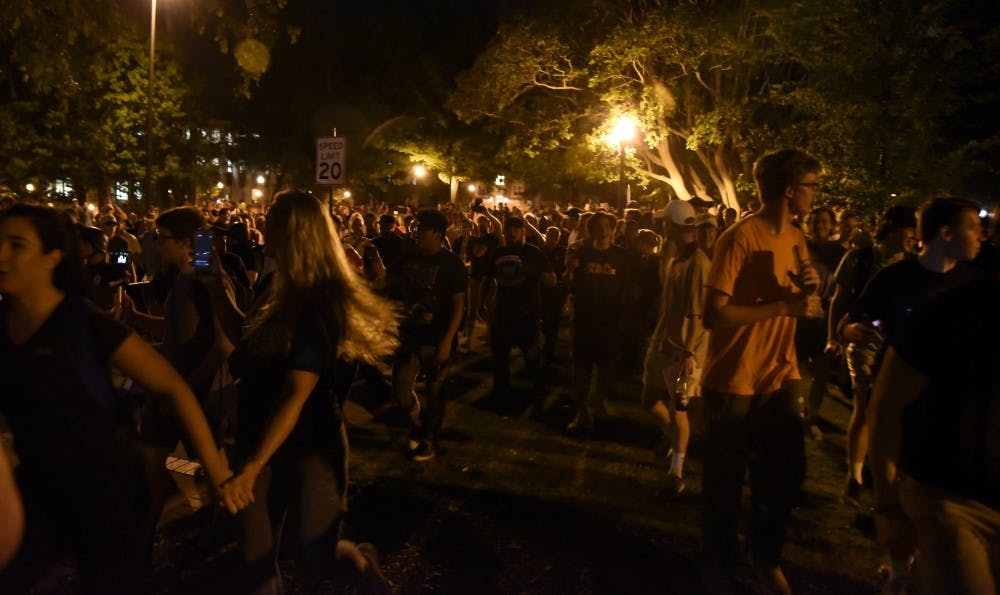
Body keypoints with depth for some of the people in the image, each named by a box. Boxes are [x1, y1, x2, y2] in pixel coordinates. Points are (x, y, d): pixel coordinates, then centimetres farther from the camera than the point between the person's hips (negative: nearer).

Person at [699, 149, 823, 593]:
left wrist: (809, 289, -6)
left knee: (787, 473, 8)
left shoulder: (797, 240, 8)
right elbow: (714, 314, -23)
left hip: (778, 375, 7)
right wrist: (783, 306, -24)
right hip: (732, 380, -6)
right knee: (726, 476, 8)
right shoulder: (740, 237, -17)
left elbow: (797, 307, 16)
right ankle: (721, 556, 33)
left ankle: (764, 555, 31)